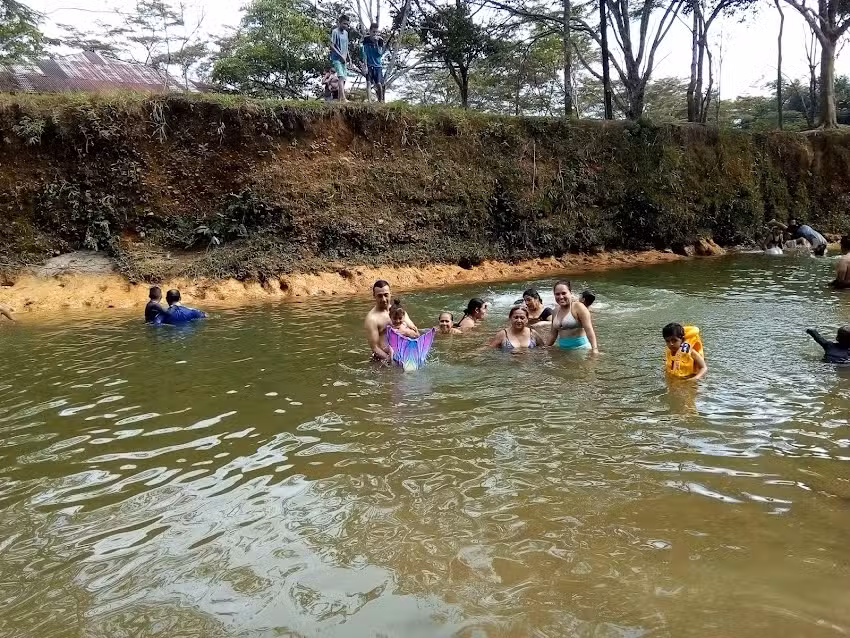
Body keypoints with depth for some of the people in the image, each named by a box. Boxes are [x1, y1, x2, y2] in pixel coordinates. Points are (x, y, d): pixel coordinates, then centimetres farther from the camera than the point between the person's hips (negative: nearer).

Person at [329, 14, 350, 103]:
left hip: (344, 59, 8)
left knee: (343, 79, 5)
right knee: (341, 77, -21)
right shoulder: (335, 32, -7)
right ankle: (343, 98, -33)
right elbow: (332, 46, -11)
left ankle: (340, 99, 10)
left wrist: (347, 58, 15)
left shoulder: (346, 33, 16)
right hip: (337, 58, -8)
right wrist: (341, 55, -15)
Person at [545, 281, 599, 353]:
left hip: (580, 348, -6)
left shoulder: (578, 307, -8)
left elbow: (589, 329, -15)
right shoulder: (556, 312, 12)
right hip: (563, 349, 6)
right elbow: (553, 334, 21)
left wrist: (594, 349, -23)